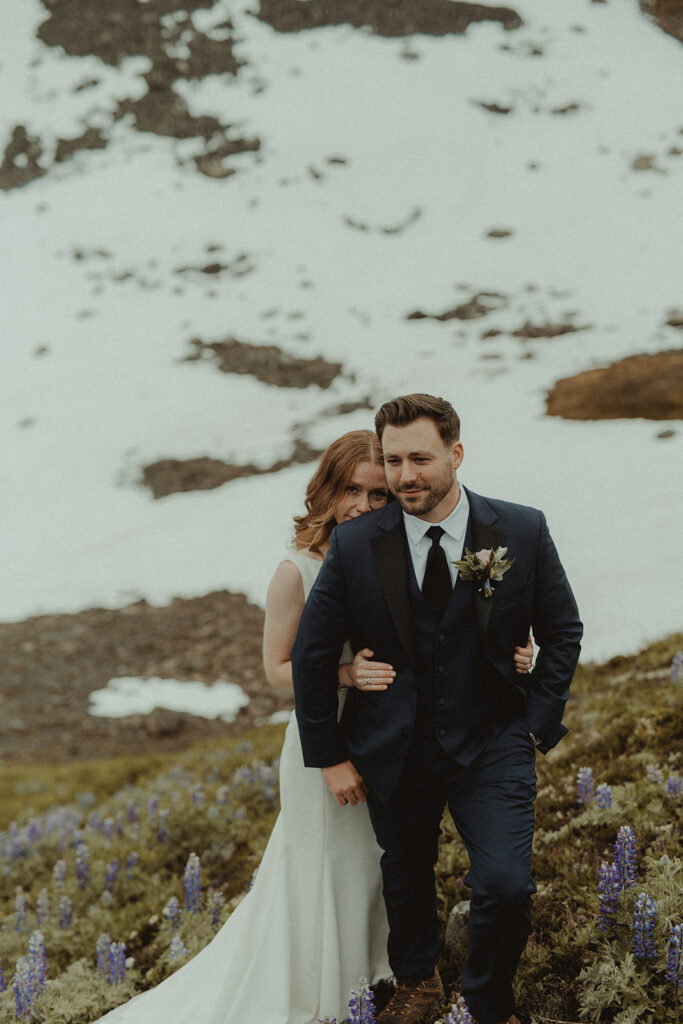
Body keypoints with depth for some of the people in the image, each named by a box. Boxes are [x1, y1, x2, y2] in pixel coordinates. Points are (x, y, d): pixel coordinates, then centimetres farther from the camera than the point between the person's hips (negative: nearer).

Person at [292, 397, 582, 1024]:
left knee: (505, 885, -14)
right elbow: (311, 655, 0)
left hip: (492, 747, -1)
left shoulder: (523, 532, -9)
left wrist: (535, 728, -4)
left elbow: (563, 633, 3)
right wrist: (330, 756, 0)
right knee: (405, 874, 20)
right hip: (394, 752, 1)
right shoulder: (355, 546, -10)